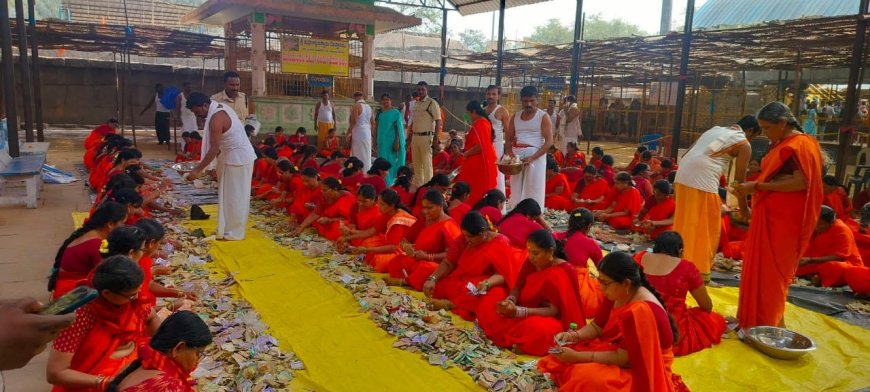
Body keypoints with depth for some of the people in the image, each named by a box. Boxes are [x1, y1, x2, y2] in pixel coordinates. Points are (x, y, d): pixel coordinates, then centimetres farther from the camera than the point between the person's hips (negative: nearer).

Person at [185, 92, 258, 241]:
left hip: (238, 158, -10)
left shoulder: (216, 119, -23)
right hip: (237, 155, 10)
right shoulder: (220, 107, 7)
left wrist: (197, 170, -20)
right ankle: (230, 228, 25)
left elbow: (214, 149, -24)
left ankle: (234, 233, 9)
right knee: (232, 195, 16)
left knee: (235, 196, -1)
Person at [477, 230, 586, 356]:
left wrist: (518, 311, -34)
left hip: (550, 320, -8)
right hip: (529, 309, 8)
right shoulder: (531, 263, -1)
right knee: (488, 305, -3)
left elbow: (555, 310, -25)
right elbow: (518, 287, 6)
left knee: (537, 329, -41)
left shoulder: (560, 275, -21)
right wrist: (510, 300, -20)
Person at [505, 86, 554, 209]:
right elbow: (508, 138, 16)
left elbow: (549, 141, -9)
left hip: (535, 156, -5)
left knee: (533, 191, -6)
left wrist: (532, 157, -20)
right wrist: (509, 154, -5)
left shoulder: (543, 117, -2)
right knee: (516, 190, 5)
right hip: (516, 156, 5)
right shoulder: (515, 117, 13)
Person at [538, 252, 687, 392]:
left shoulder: (640, 312, -30)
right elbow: (597, 326, 8)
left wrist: (577, 356, -25)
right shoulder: (617, 294, -4)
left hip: (645, 372, -9)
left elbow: (623, 359, -26)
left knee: (585, 378, -31)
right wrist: (573, 336, -11)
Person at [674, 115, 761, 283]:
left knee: (685, 225, 17)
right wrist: (743, 208, 19)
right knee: (707, 230, 5)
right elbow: (739, 181, 7)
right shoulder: (744, 144, 7)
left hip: (683, 176, 7)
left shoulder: (714, 129, 27)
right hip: (703, 182, -7)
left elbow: (686, 154, 23)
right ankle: (701, 274, 10)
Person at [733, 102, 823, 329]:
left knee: (772, 270, -1)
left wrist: (757, 187, -19)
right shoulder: (779, 144, 15)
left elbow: (801, 182, -21)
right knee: (759, 267, 11)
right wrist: (752, 186, -1)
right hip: (769, 215, 8)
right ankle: (752, 317, 20)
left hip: (784, 219, -8)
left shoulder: (801, 144, -12)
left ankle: (766, 325, 9)